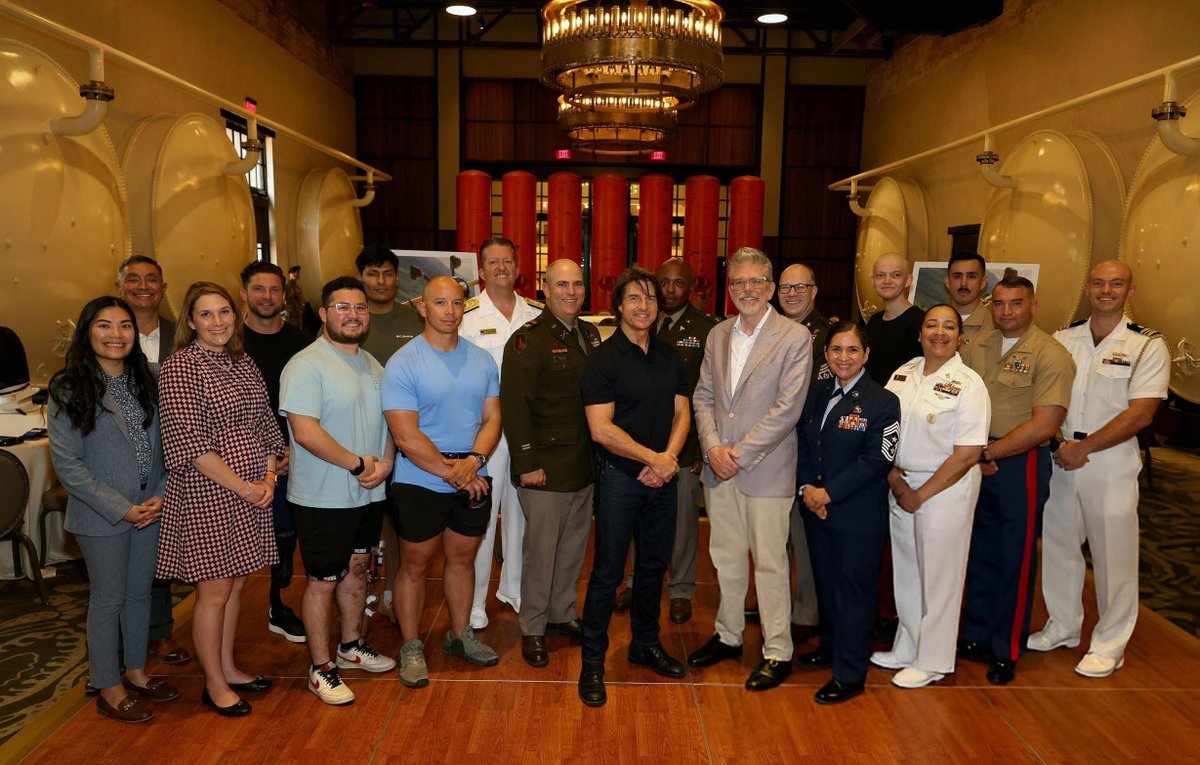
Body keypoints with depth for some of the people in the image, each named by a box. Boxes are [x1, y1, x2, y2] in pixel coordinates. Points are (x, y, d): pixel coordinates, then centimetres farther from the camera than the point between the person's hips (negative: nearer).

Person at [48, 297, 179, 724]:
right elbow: (67, 465, -13)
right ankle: (109, 689, 23)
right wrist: (123, 509, -16)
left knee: (140, 592, 16)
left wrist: (160, 495, -7)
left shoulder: (144, 382, 5)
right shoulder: (69, 390, -11)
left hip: (150, 510, 5)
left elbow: (162, 445, 8)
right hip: (101, 516, -5)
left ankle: (136, 672, 34)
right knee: (109, 600, 7)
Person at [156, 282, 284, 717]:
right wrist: (243, 487, -17)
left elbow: (264, 425, 14)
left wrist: (269, 477, -1)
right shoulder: (179, 368, -12)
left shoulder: (243, 364, 10)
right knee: (214, 591, 4)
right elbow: (189, 443, -18)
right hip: (206, 496, -7)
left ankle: (228, 668, 32)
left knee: (236, 584, 16)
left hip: (251, 494, 7)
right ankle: (215, 686, 20)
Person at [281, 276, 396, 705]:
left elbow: (387, 421, 14)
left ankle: (351, 645, 38)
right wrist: (358, 464, -19)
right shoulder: (306, 365, -15)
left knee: (357, 569, 20)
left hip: (369, 493, 7)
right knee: (323, 581, 5)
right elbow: (305, 432, -24)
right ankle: (320, 669, 19)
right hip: (323, 498, -7)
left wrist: (386, 462, -5)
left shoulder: (372, 366, 10)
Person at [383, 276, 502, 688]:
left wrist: (475, 460, -15)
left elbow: (492, 418, 2)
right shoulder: (402, 364, -12)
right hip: (419, 484, -4)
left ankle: (460, 634, 35)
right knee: (415, 563, 9)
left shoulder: (482, 360, 4)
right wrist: (451, 472, -16)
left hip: (473, 481, 5)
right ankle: (411, 646, 25)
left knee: (462, 558, 17)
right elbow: (406, 438, -17)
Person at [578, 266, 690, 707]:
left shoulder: (669, 357, 9)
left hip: (662, 477, 6)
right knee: (608, 571, 0)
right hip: (620, 477, -5)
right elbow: (601, 428, -15)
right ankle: (592, 662, 14)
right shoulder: (603, 359, -9)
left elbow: (681, 412, 8)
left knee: (654, 565, 16)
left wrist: (669, 457, -10)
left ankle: (646, 645, 34)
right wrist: (653, 457, -16)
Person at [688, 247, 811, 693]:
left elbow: (787, 408, -14)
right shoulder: (717, 335, 10)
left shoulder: (795, 338, -8)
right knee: (726, 557, 16)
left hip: (765, 471, -5)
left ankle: (778, 652, 18)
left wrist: (739, 454, -15)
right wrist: (713, 447, -7)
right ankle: (728, 636, 33)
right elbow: (703, 396, 9)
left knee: (770, 563, 3)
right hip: (718, 468, 5)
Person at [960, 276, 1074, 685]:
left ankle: (1007, 651, 20)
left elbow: (1043, 425, -18)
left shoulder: (1050, 355, -11)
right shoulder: (976, 347, 6)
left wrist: (987, 452, -14)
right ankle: (978, 636, 29)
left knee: (1015, 559, 5)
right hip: (974, 464, 5)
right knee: (980, 553, 14)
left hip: (1021, 464, -5)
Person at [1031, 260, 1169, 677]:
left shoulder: (1147, 345, -5)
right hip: (1059, 459, 4)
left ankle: (1110, 645, 21)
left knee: (1113, 556, 4)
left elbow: (1140, 413, -12)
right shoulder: (1062, 339, 5)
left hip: (1112, 463, -4)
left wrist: (1084, 447, -16)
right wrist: (1058, 444, -9)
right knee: (1057, 545, 14)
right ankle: (1063, 627, 32)